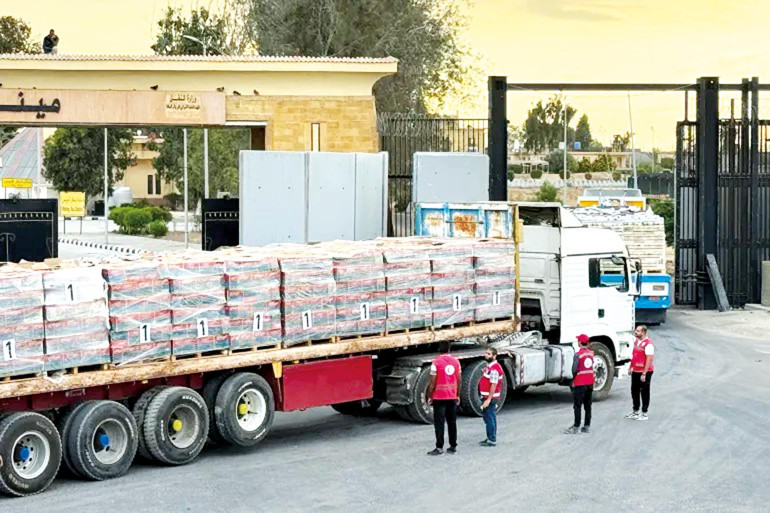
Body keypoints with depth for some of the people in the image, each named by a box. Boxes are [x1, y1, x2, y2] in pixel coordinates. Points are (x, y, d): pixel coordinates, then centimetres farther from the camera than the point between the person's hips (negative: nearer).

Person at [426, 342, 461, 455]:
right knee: (452, 422, 11)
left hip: (439, 397, -4)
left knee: (439, 423, -1)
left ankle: (439, 447, -3)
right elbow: (459, 380, 6)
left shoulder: (436, 362, -11)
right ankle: (453, 446, 15)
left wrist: (429, 396, -2)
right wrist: (458, 395, 16)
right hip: (452, 397, 4)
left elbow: (433, 382, -11)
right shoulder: (456, 361, 3)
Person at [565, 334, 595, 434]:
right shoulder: (591, 353, 5)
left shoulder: (578, 355, -16)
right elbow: (592, 367, 9)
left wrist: (574, 377, 4)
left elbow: (574, 369, -13)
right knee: (588, 405, 12)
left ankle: (576, 426, -3)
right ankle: (587, 426, 16)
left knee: (577, 405, -2)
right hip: (590, 382, 6)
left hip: (580, 383, -6)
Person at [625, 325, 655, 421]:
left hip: (644, 372, -9)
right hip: (635, 371, 9)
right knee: (634, 391, 15)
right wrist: (630, 367, 19)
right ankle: (635, 411, 28)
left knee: (644, 393, 1)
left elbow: (649, 359, -22)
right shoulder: (636, 341, 11)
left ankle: (644, 414, 9)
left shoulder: (648, 344, -19)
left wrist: (644, 373, -23)